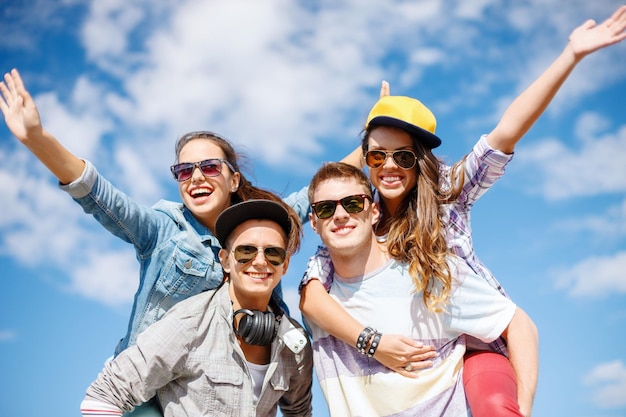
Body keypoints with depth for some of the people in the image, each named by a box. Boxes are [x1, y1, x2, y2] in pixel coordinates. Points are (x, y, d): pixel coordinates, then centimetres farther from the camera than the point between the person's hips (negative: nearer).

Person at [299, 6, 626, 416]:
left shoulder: (447, 193, -2)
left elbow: (507, 132, -13)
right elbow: (311, 293, -16)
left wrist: (571, 54, -22)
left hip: (475, 343, -1)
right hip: (408, 356, 1)